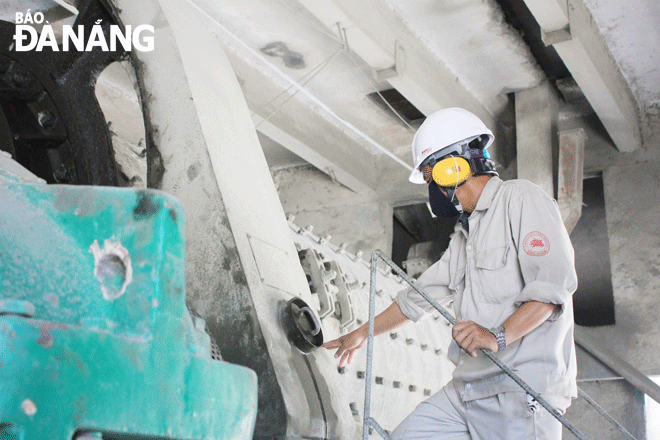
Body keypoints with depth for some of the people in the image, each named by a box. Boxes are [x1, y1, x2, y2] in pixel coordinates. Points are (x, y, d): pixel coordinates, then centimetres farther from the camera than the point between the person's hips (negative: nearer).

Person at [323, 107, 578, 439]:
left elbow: (555, 281, -17)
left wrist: (498, 336, -27)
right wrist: (362, 333, 37)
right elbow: (418, 297, 31)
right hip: (468, 390, 8)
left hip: (523, 386, -8)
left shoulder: (520, 198, -4)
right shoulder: (464, 233, 23)